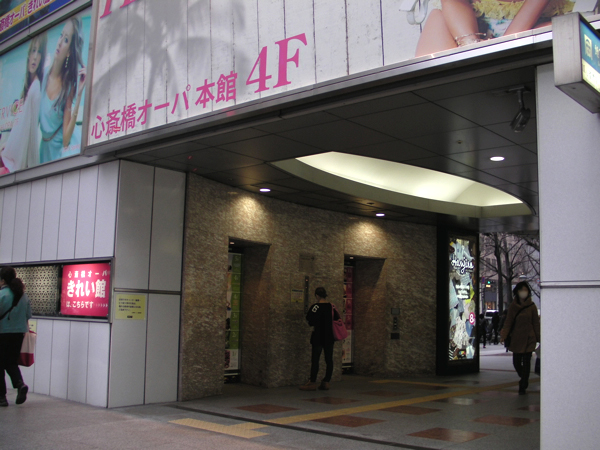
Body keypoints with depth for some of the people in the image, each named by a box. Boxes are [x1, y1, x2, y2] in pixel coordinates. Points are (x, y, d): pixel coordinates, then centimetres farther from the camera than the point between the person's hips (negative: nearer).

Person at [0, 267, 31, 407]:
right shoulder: (23, 296, 6)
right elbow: (28, 317, 10)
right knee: (11, 362, 18)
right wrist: (26, 330, 21)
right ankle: (20, 383, -7)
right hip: (19, 333, 5)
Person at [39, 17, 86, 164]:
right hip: (41, 150, 4)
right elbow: (35, 119, 13)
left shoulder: (69, 86, -12)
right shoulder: (45, 76, 0)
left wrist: (78, 95, -25)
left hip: (57, 152, -4)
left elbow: (66, 139, -20)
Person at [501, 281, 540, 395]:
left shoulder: (532, 306, 0)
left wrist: (538, 338, -1)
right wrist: (504, 335, -10)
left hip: (529, 338, -2)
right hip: (516, 338, 2)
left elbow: (536, 323, 3)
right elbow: (508, 322, 2)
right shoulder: (513, 306, 3)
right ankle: (524, 380, 32)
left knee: (526, 363, 0)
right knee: (516, 362, 5)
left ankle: (523, 386, 9)